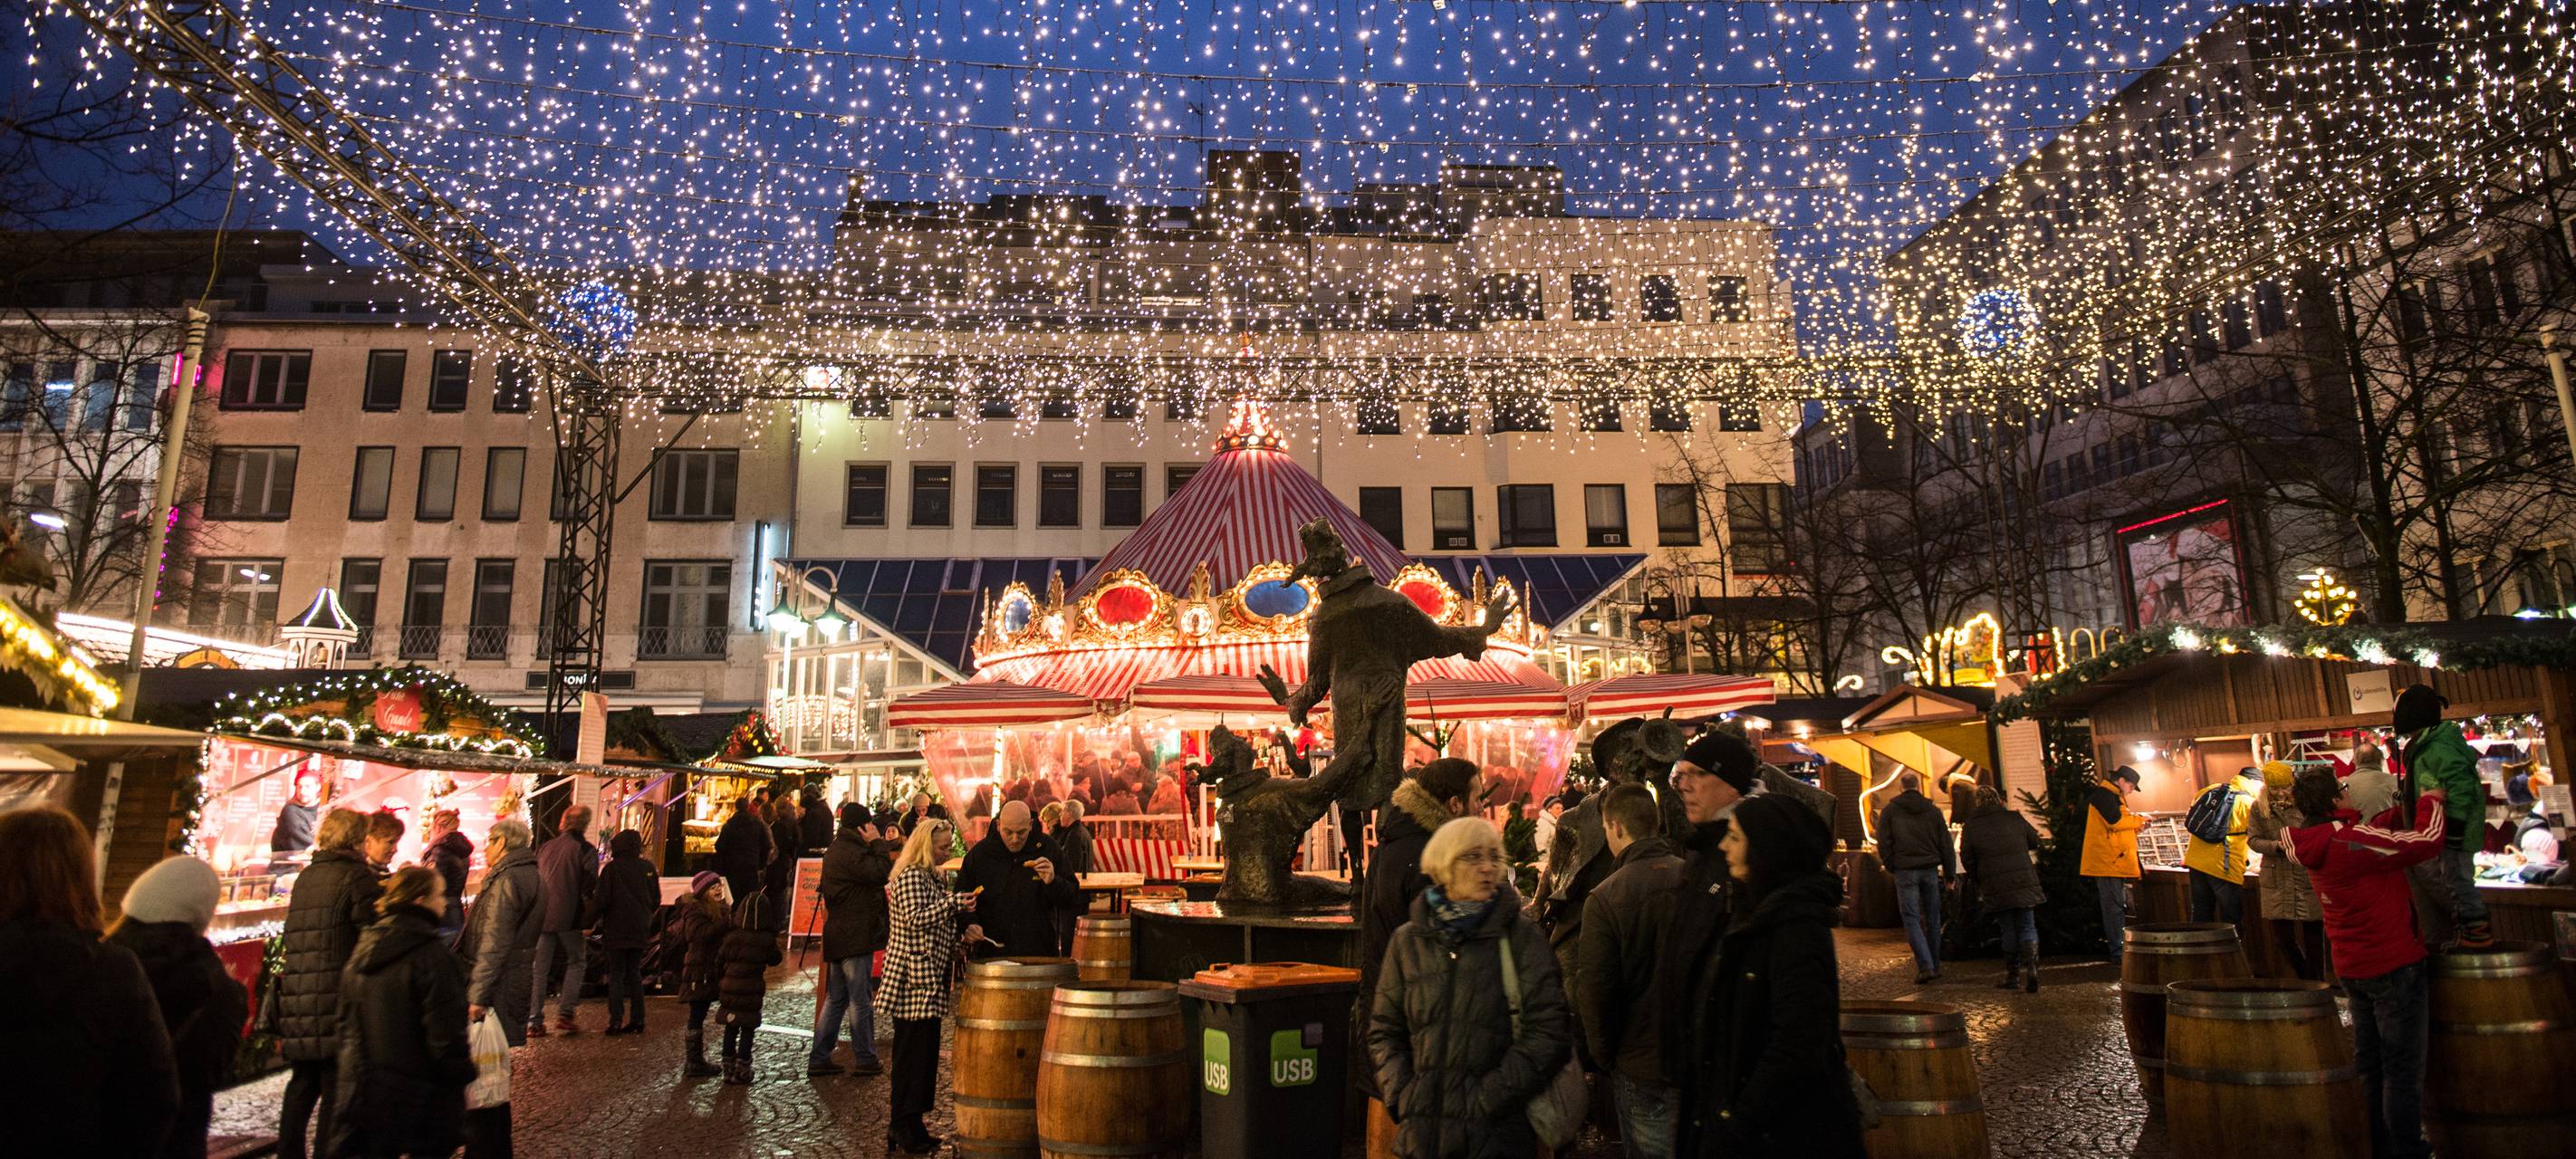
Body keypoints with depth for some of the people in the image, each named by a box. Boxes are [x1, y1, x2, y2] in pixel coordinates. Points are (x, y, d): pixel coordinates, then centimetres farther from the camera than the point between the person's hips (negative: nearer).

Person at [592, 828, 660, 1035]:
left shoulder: (612, 869, -11)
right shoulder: (648, 868, 2)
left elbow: (601, 900, -12)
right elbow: (656, 901, 7)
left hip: (616, 930, -4)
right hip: (640, 931, 4)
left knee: (616, 974, 3)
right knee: (635, 973, 12)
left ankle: (616, 1021, -2)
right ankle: (637, 1020, 10)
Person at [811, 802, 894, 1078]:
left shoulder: (836, 850, 15)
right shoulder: (850, 852, -18)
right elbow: (882, 872, -26)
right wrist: (877, 842, -18)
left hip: (838, 937, 10)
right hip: (856, 938, -10)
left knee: (835, 999, 15)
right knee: (860, 1000, 0)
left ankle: (819, 1058, 18)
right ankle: (864, 1059, 9)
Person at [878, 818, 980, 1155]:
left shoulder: (930, 876, 19)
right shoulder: (910, 875, -11)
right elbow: (915, 917, -23)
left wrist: (962, 931, 15)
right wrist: (953, 903, -24)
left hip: (928, 981, 10)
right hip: (914, 978, -10)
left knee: (924, 1052, 12)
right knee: (913, 1052, -5)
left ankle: (908, 1126, 19)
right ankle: (905, 1128, 3)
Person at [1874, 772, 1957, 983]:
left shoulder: (1889, 811, 1)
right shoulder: (1933, 810, 8)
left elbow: (1884, 844, -2)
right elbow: (1946, 844, 9)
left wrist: (1892, 867, 9)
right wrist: (1949, 873, 14)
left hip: (1905, 871, -3)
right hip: (1930, 870, 3)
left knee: (1912, 920, -2)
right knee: (1932, 919, 12)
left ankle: (1925, 966, -14)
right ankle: (1935, 966, 17)